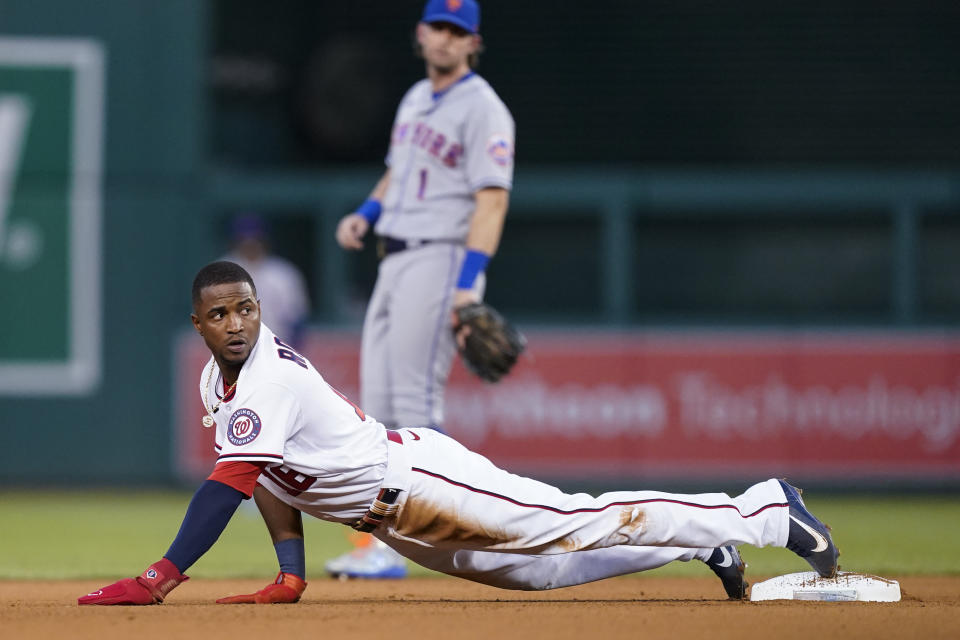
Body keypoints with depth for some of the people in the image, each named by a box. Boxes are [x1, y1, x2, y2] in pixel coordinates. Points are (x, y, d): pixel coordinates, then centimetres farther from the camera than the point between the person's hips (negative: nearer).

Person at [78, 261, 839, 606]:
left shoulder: (268, 382, -24)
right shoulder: (219, 379, 5)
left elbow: (230, 482, -35)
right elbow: (272, 476, 14)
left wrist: (160, 579, -41)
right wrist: (290, 574, 3)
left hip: (420, 481, -9)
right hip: (397, 521, 9)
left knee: (578, 524, -7)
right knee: (540, 567, 17)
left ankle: (765, 509, 1)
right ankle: (704, 541, 32)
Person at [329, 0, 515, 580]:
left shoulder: (482, 108, -9)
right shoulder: (415, 99, 18)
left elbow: (492, 199, -17)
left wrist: (468, 283, -27)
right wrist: (365, 215, 10)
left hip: (442, 258, -9)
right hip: (394, 262, 9)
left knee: (415, 401, -14)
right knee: (380, 401, 6)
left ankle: (394, 547, -16)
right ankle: (382, 543, 9)